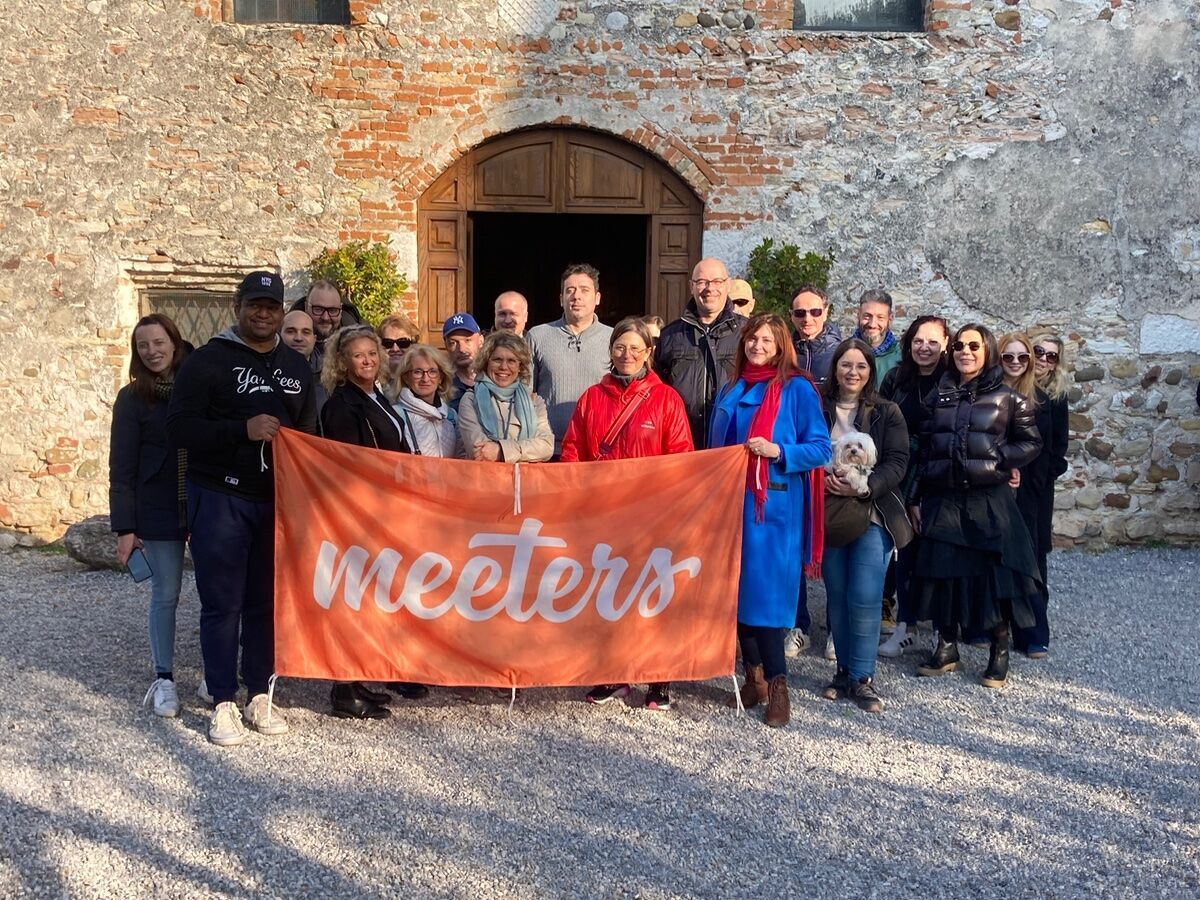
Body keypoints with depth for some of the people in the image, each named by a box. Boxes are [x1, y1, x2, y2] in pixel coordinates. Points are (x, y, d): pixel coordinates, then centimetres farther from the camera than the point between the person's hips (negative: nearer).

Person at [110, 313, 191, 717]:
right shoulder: (133, 398, 0)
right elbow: (121, 467, -2)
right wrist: (124, 526, -7)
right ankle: (163, 678, 15)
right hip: (159, 510, -2)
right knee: (165, 593, 3)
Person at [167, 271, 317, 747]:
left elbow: (309, 431, 22)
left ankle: (259, 696, 20)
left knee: (267, 601, 9)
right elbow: (179, 427, -12)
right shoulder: (208, 360, -3)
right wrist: (243, 430, -22)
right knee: (222, 604, 0)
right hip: (220, 499, -4)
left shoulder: (297, 367, 13)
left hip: (277, 501, 4)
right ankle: (224, 703, 10)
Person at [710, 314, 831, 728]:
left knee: (766, 592, -9)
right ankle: (754, 676, 18)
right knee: (737, 589, 6)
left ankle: (778, 685, 0)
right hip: (733, 503, 6)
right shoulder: (731, 391, 15)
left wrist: (778, 451, -20)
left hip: (775, 507, -5)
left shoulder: (797, 390, -2)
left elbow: (821, 448, -6)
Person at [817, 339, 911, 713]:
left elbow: (897, 463, -4)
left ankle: (862, 677, 5)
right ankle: (844, 670, 21)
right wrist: (822, 478, -13)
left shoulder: (887, 412, 3)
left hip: (873, 514, -2)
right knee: (837, 596, 8)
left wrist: (864, 487, -19)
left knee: (864, 598, -6)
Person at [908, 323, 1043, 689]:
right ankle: (946, 648, 20)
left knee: (995, 574, -1)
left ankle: (1000, 650, 14)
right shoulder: (938, 396, 9)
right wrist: (915, 499, 7)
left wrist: (999, 461, -9)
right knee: (942, 572, 5)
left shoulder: (1008, 398, 2)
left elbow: (1031, 442, 5)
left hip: (989, 500, -3)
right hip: (942, 501, 3)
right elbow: (922, 450, 10)